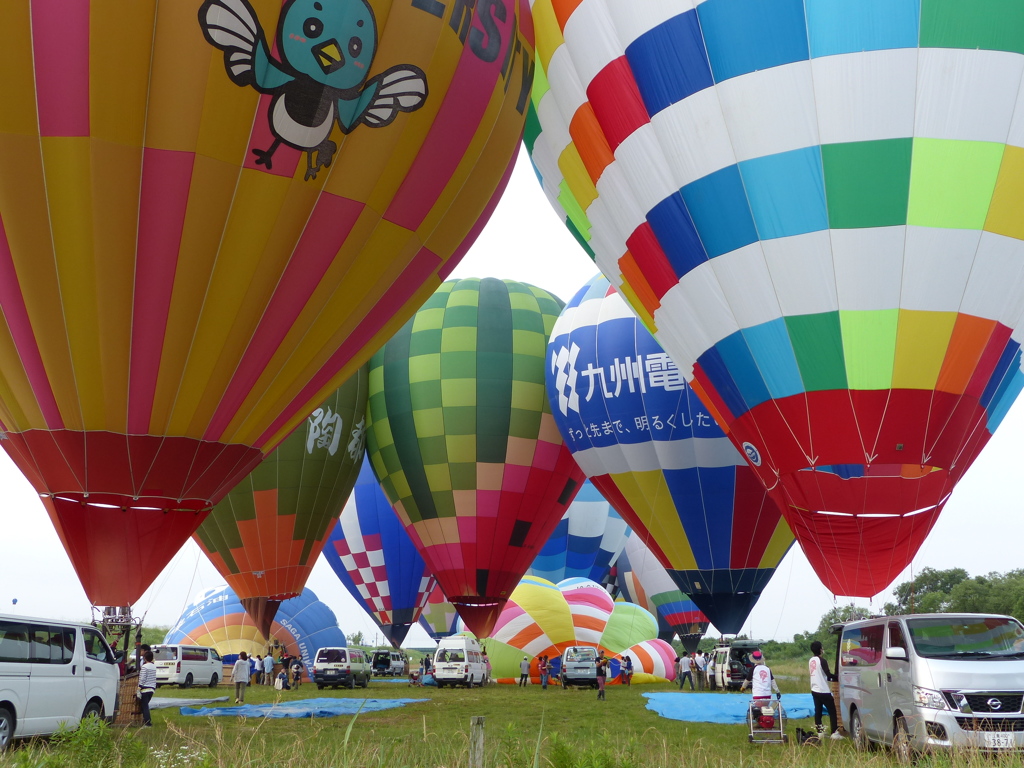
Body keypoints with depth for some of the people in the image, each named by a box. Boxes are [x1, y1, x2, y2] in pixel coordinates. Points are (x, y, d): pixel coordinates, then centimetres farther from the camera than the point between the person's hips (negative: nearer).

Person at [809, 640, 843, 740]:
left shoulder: (811, 661, 10)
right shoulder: (822, 660, -15)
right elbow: (828, 674, -18)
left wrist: (830, 679, 18)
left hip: (814, 690, 7)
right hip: (823, 691, -7)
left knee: (818, 711, 9)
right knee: (832, 711, -1)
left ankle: (819, 732, 9)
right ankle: (834, 733, -4)